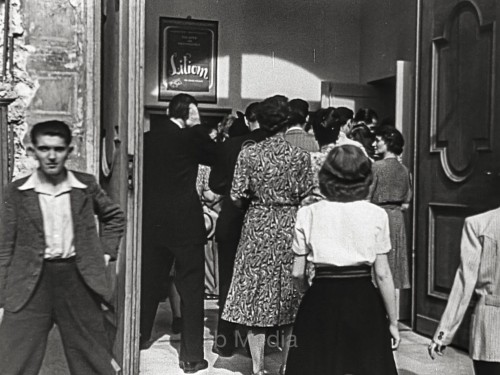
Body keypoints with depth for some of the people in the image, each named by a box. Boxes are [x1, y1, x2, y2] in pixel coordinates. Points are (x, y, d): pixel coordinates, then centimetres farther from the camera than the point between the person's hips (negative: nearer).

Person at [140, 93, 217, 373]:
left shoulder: (149, 137, 4)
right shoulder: (192, 135, -10)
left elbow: (142, 175, 12)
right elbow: (215, 157, 4)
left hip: (151, 220, 5)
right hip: (185, 221, -5)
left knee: (148, 281, 19)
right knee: (191, 287, 4)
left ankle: (138, 337, 35)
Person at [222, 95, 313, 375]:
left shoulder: (249, 154, -4)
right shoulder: (301, 155, -6)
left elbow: (237, 197, -4)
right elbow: (307, 197, -4)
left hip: (257, 229, 0)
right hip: (290, 229, 0)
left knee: (255, 299, 7)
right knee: (291, 299, 11)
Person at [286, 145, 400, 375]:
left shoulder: (308, 214, -1)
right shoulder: (376, 215, -3)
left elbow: (297, 273, 0)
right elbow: (383, 274, -3)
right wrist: (392, 321, 6)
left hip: (321, 303, 1)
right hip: (364, 302, 0)